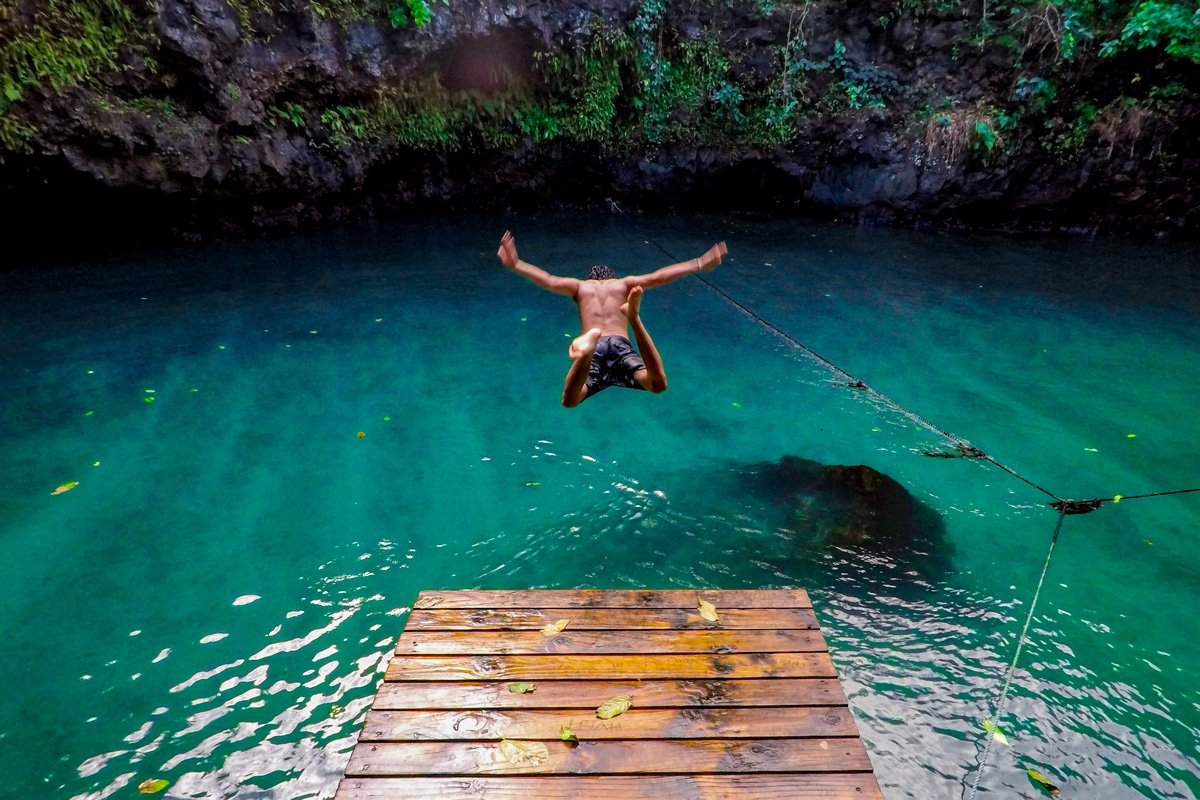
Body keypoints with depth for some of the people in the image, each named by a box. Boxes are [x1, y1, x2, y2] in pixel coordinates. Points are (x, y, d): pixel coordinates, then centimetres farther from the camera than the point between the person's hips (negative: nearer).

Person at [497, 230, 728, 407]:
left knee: (569, 401, -21)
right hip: (620, 345, 0)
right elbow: (660, 276, 22)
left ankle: (587, 352, -51)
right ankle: (635, 319, -42)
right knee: (657, 385, -25)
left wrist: (515, 264, 29)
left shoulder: (580, 286, 29)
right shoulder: (625, 283, 29)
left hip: (596, 349, 1)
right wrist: (700, 264, 28)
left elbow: (547, 279, 20)